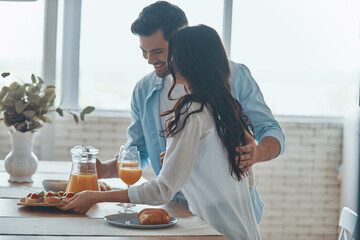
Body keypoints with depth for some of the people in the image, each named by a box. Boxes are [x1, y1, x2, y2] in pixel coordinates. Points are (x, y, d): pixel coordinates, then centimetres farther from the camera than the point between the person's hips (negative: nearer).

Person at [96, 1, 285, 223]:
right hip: (178, 214, 4)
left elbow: (272, 133, 1)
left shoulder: (233, 76, 0)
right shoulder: (144, 91, 11)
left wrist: (256, 153, -22)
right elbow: (137, 153, 21)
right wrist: (104, 169, 1)